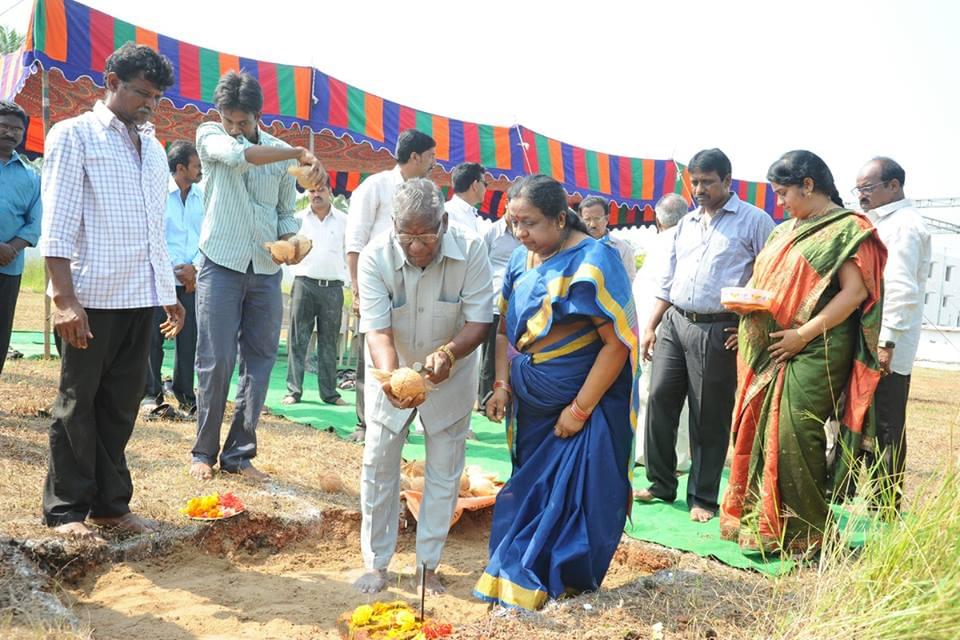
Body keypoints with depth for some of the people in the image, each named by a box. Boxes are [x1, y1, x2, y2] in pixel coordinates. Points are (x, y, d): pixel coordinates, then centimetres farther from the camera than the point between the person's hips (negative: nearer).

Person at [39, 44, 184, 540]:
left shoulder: (153, 149, 17)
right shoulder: (74, 135, -1)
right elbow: (58, 224, -9)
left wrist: (169, 293, 17)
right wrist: (64, 298, -16)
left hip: (141, 299, 6)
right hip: (92, 297, -6)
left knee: (121, 406, 11)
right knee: (77, 405, 6)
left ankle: (110, 504, 22)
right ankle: (65, 509, 17)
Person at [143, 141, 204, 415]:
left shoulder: (202, 197, 7)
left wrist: (194, 267, -6)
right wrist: (176, 269, -9)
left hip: (191, 280, 4)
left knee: (189, 338, 5)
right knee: (153, 338, 2)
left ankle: (186, 396, 16)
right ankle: (152, 394, 14)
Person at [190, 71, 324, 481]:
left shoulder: (279, 152, 9)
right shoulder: (209, 135, 1)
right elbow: (235, 154, -23)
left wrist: (292, 242, -6)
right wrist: (301, 154, -25)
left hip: (266, 270, 3)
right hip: (221, 264, -3)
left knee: (260, 363, 4)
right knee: (215, 362, -3)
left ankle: (239, 454, 15)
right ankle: (204, 451, 13)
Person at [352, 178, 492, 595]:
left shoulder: (470, 251, -25)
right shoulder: (375, 258, -25)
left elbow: (479, 321, -24)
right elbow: (377, 330, -30)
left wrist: (448, 352, -44)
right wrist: (390, 377, -48)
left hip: (450, 374, 1)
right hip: (392, 373, 0)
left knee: (445, 471, 7)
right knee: (378, 464, 4)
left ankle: (428, 565, 23)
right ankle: (376, 563, 20)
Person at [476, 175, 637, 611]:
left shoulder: (594, 262, -16)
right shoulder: (521, 261, 3)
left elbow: (618, 342, -18)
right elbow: (506, 329, 11)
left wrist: (580, 409, -17)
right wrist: (502, 385, -1)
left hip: (588, 400, -6)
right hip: (532, 403, 6)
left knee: (577, 492, 3)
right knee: (531, 488, 12)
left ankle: (563, 580, 20)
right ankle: (522, 572, 26)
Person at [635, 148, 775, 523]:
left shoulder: (754, 221, -2)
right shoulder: (686, 223, 16)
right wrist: (650, 327, 13)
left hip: (718, 330, -5)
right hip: (674, 323, 6)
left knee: (710, 417, 2)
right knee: (659, 401, 4)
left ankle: (703, 498, 14)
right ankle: (661, 485, 18)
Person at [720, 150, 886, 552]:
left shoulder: (847, 229, -5)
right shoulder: (786, 231, 18)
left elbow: (854, 293, -13)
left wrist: (803, 334, -17)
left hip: (813, 352, -7)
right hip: (769, 351, 8)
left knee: (794, 437, -8)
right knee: (759, 431, 8)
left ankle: (801, 532, 6)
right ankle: (757, 518, 20)